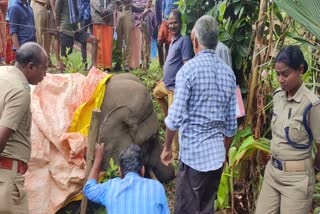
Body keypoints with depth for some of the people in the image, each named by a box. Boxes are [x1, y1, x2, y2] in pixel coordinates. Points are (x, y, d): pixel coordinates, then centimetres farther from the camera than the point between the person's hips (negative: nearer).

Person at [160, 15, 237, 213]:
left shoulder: (189, 68, -11)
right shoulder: (228, 72, 7)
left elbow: (175, 117, -14)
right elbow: (231, 124, 10)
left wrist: (167, 147, 1)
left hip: (193, 153, -6)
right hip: (217, 154, 6)